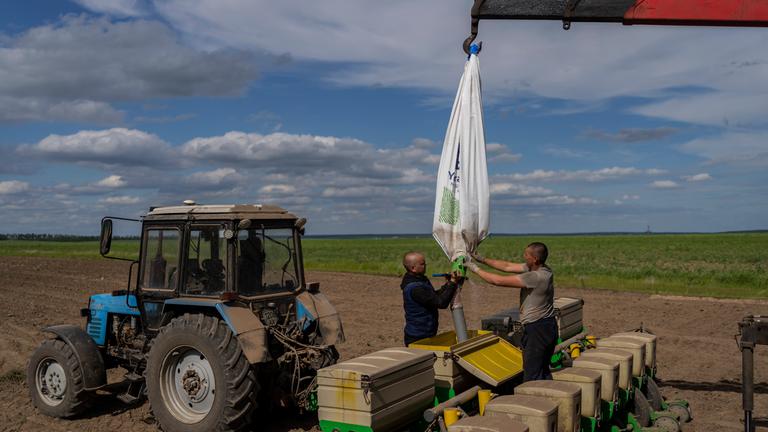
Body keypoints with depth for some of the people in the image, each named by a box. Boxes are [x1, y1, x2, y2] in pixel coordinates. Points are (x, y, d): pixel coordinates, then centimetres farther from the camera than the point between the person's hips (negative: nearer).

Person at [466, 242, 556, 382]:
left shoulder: (536, 277, -24)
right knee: (543, 371, 19)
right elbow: (507, 266, 10)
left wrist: (476, 269, -11)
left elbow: (498, 280, -22)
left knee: (532, 375, -2)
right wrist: (482, 259, 7)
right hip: (547, 327, 10)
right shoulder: (536, 268, 4)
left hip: (537, 330, -10)